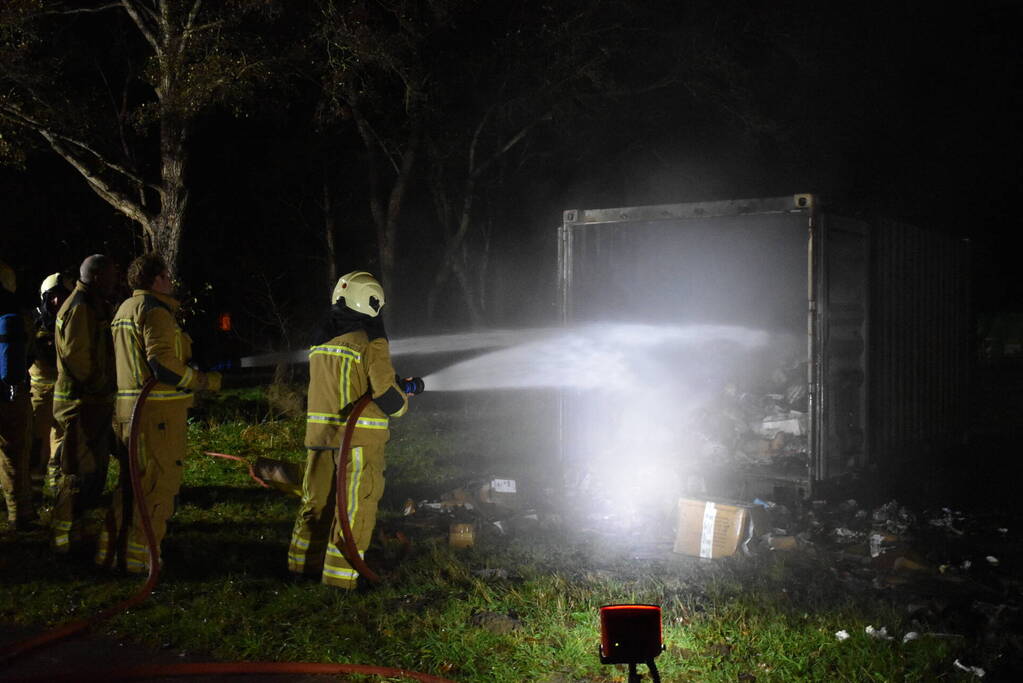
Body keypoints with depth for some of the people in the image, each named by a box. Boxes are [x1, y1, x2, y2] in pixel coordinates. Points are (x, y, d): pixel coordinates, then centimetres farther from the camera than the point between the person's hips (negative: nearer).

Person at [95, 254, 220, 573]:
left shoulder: (124, 310, 20)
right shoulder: (154, 310, -11)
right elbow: (163, 364, -21)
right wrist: (205, 381, -9)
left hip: (127, 408, 10)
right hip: (157, 411, -10)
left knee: (132, 482, 18)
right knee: (156, 485, -3)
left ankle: (111, 552, 23)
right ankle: (139, 557, 1)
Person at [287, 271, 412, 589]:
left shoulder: (321, 338, 10)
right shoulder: (371, 341, -12)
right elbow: (385, 393, -16)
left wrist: (394, 384, 21)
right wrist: (401, 403, 6)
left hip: (319, 431, 7)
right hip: (359, 436, -7)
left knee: (317, 500, 17)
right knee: (355, 506, 1)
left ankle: (305, 563, 26)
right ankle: (339, 574, 4)